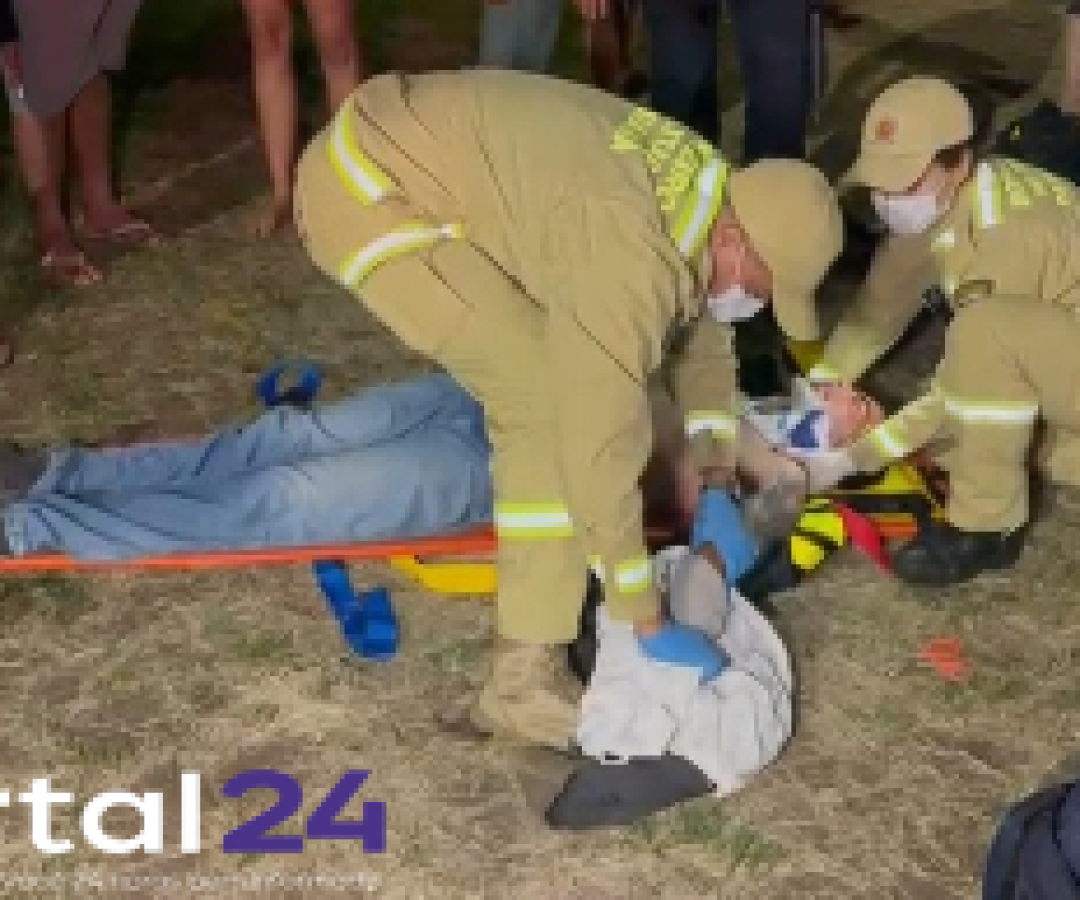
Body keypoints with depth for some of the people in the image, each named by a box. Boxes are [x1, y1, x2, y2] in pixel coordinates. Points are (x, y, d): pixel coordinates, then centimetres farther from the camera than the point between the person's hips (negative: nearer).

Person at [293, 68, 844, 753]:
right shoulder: (630, 260, -27)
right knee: (552, 406, -14)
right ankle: (522, 680, -8)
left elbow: (705, 324, 21)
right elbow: (599, 446, -25)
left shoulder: (705, 188, 3)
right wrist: (649, 622, -15)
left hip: (401, 150, 10)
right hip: (367, 187, -10)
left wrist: (717, 474, 24)